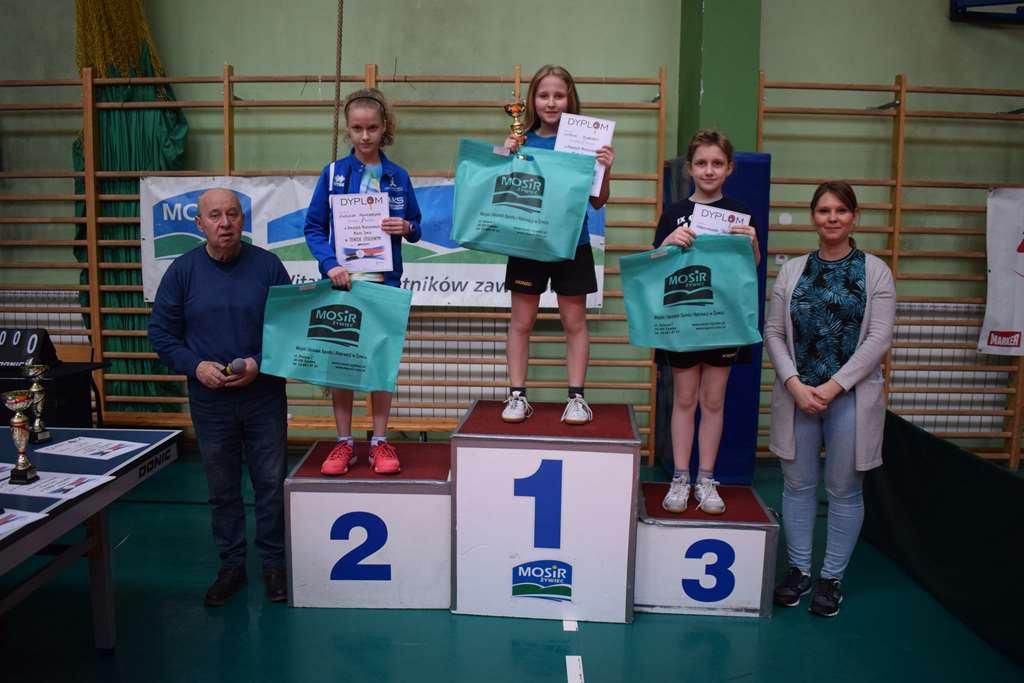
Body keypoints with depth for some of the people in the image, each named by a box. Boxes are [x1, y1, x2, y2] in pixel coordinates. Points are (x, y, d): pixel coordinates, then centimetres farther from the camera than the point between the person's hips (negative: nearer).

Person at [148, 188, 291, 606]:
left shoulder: (267, 266, -3)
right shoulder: (183, 270, 0)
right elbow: (161, 333, 3)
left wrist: (260, 364, -14)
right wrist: (196, 366, -12)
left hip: (264, 395, -1)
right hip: (209, 400, 1)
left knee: (270, 483, 6)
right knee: (222, 488, 11)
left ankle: (273, 563, 22)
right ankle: (231, 565, 26)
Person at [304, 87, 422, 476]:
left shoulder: (398, 177, 5)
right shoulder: (333, 173, 1)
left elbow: (415, 228, 11)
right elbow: (313, 227, 0)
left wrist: (406, 228, -12)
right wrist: (330, 264, -15)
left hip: (384, 282, 1)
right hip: (342, 280, 0)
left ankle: (380, 442, 17)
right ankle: (344, 443, 18)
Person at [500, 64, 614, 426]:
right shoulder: (522, 141, 2)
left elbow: (598, 201, 2)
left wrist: (605, 170, -15)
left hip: (571, 243, -1)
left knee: (575, 322, 6)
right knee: (521, 321, 6)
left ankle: (576, 398, 16)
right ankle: (517, 396, 17)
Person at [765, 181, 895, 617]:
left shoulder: (875, 271, 0)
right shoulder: (792, 270, 6)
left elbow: (879, 339, -6)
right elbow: (774, 333, 4)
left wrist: (833, 386, -13)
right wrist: (795, 384, -9)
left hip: (851, 396, -2)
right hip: (796, 393, 2)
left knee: (844, 489, 7)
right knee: (798, 484, 10)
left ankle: (832, 577, 22)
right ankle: (799, 569, 25)